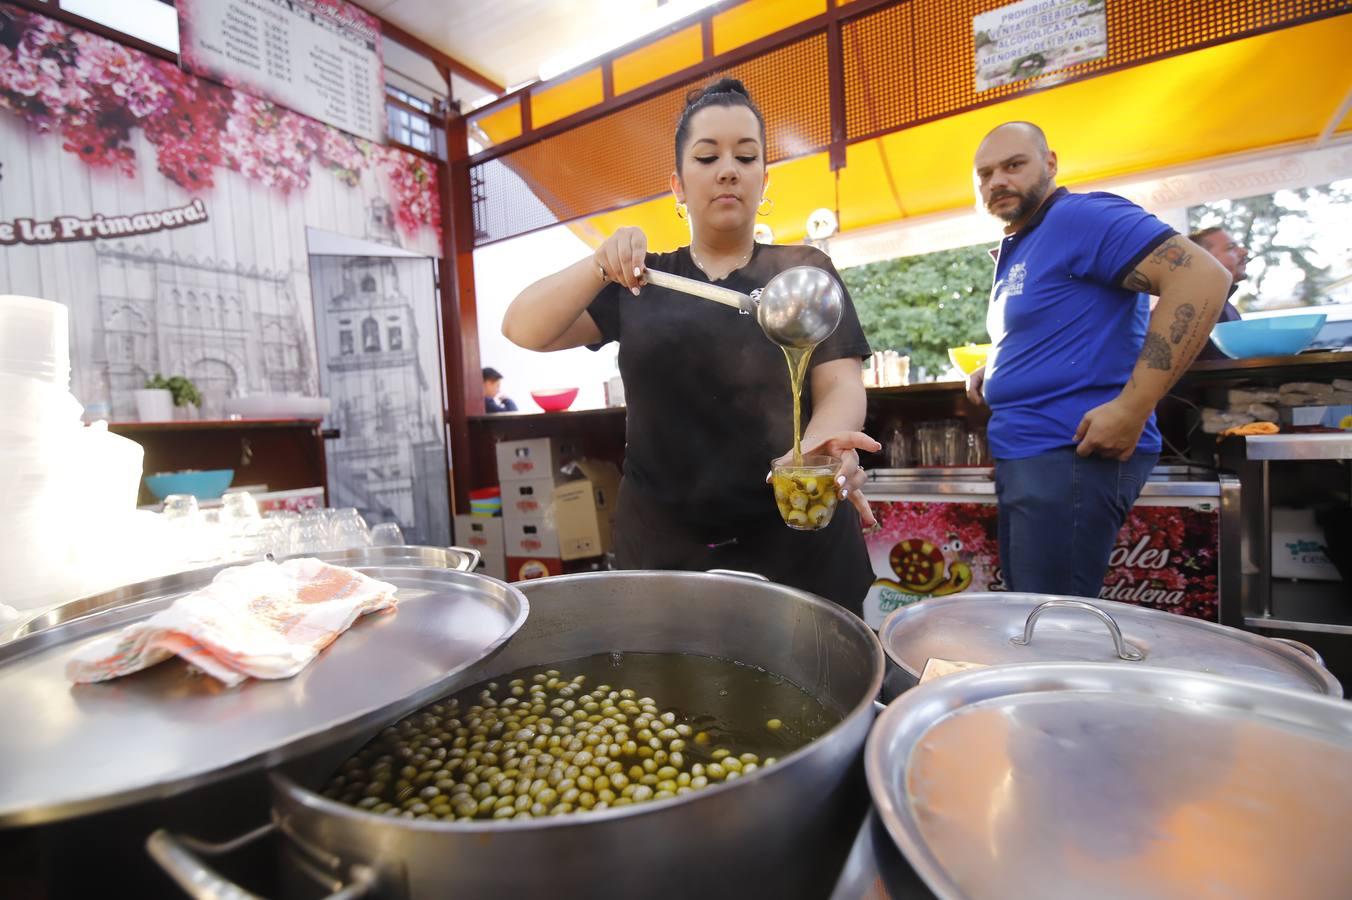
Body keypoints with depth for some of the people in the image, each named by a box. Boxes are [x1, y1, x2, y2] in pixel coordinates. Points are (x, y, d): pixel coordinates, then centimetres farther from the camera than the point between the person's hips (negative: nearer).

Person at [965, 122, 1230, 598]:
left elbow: (1203, 278, -19)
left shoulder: (1083, 216, -9)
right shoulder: (1014, 249, 18)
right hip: (1021, 454, 10)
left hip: (1073, 453, -9)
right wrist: (992, 370, 11)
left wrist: (1132, 410, -25)